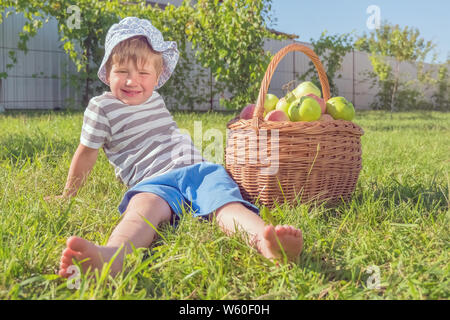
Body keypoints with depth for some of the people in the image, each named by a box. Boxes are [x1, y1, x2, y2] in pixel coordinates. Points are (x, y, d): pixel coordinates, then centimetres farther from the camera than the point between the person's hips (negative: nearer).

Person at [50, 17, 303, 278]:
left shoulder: (155, 100, 25)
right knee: (144, 205, -40)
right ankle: (113, 255, -71)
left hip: (199, 169, 5)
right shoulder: (102, 108, 9)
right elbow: (87, 154, 15)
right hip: (154, 182, -4)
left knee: (224, 199, -28)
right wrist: (68, 196, 21)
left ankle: (262, 237, -59)